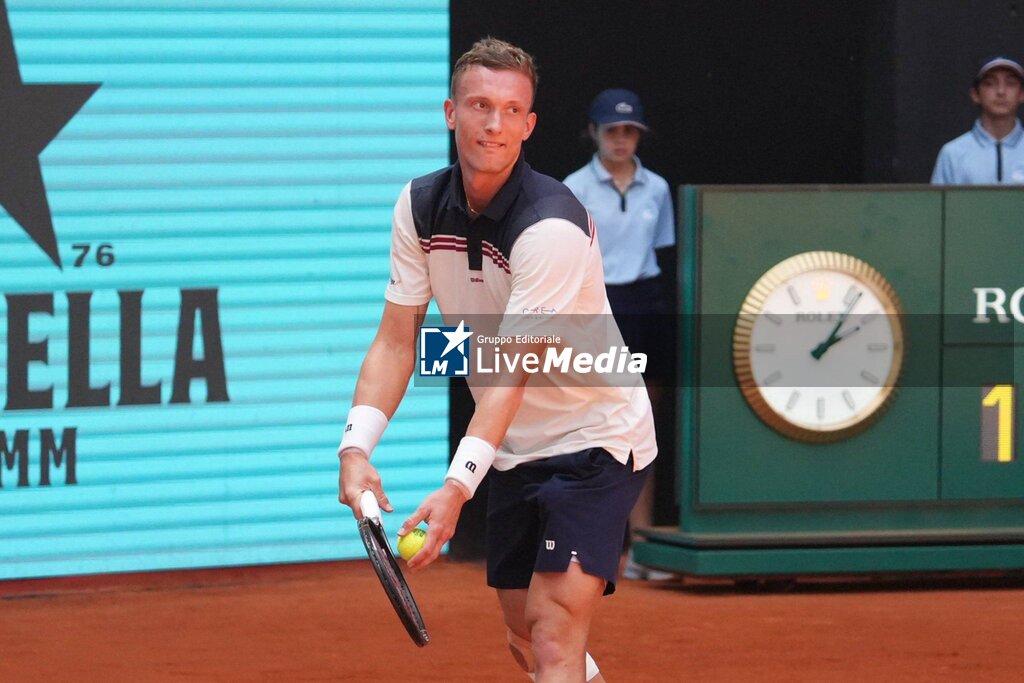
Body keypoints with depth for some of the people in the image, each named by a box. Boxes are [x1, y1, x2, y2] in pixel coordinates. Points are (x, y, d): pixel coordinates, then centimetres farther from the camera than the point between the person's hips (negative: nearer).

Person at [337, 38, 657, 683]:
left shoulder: (552, 227, -26)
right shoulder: (421, 206, -4)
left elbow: (512, 372, -32)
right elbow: (396, 341, -3)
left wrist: (458, 485, -42)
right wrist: (356, 447, -18)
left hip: (595, 442, -7)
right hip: (515, 453, 7)